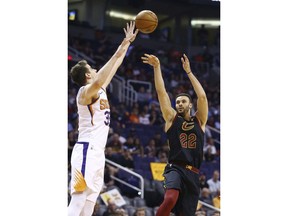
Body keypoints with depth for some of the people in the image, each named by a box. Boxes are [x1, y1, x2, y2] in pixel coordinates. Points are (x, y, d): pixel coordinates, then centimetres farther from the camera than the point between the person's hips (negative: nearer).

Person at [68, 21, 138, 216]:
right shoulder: (86, 91, -9)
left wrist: (127, 42, 26)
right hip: (87, 150, -10)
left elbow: (115, 65, 28)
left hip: (97, 152, 10)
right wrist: (119, 51, -32)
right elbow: (98, 82, -33)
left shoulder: (100, 89, 17)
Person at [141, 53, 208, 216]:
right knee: (170, 199, -33)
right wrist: (157, 67, -3)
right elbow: (162, 93, 3)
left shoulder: (199, 121, 14)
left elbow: (202, 96, 1)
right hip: (175, 168, -3)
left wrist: (188, 71, 0)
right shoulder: (172, 119, 11)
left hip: (193, 173, 3)